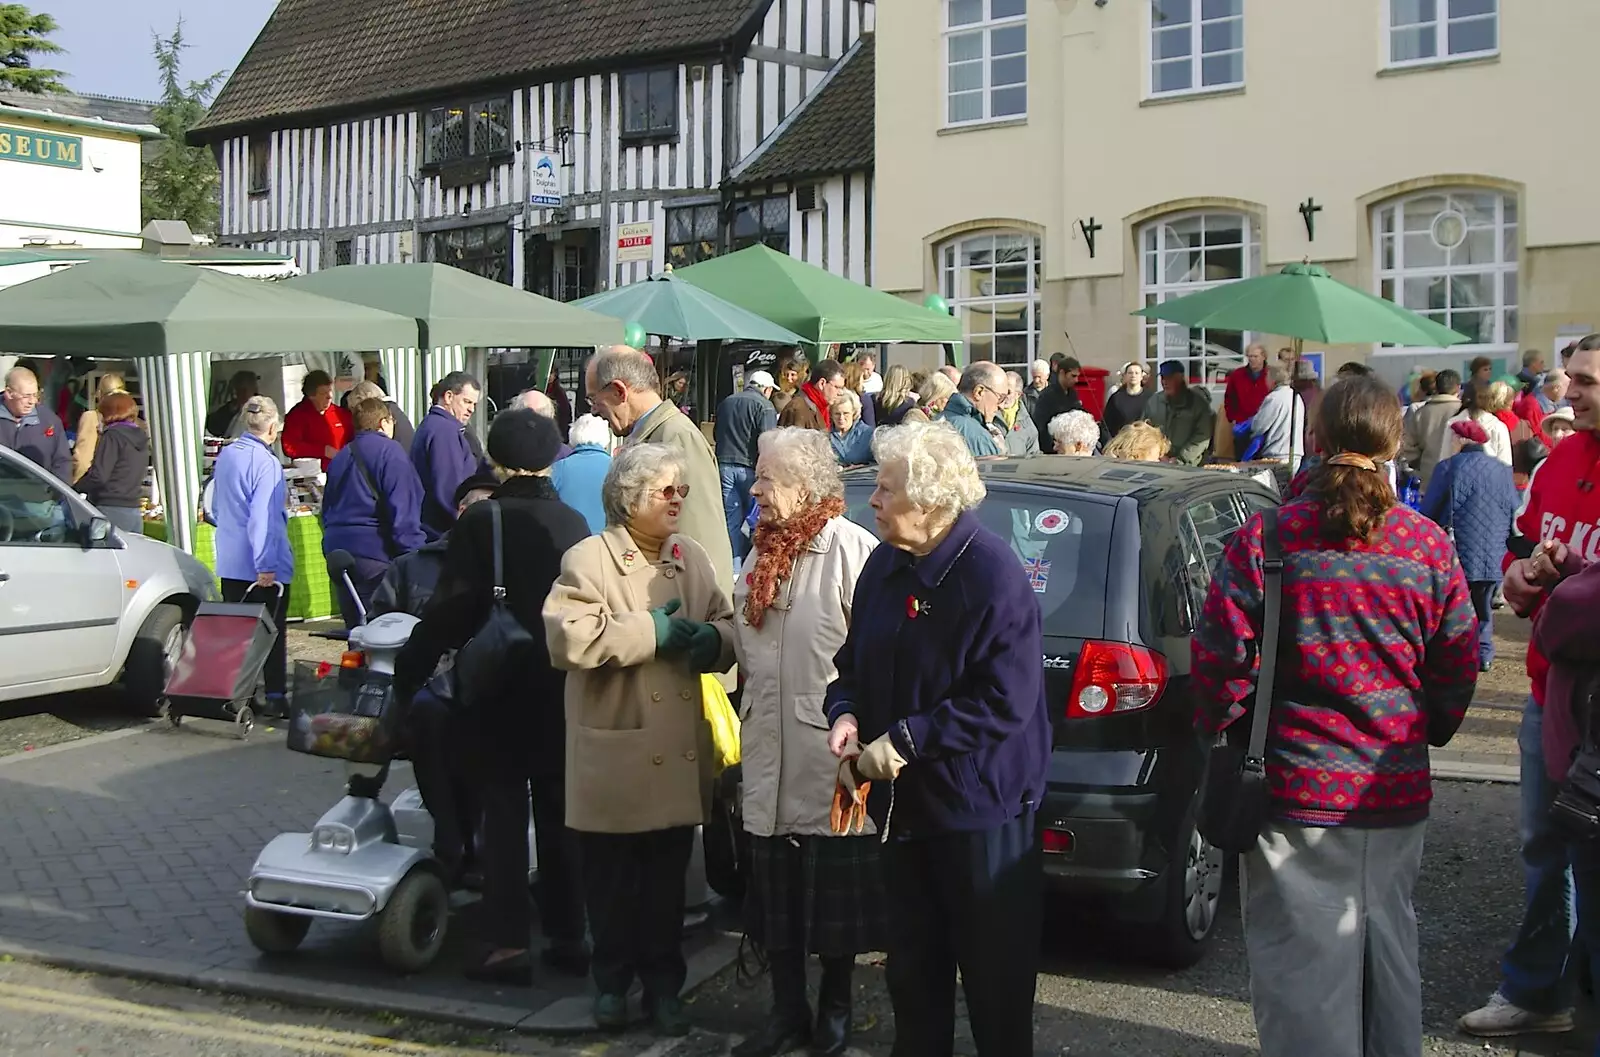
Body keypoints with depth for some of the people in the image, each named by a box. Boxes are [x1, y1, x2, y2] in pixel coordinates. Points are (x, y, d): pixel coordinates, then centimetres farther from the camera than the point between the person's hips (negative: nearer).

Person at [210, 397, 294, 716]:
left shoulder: (225, 455, 8)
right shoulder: (266, 462, -16)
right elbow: (262, 517, -23)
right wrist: (265, 565, -23)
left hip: (229, 561, 7)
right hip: (264, 565, -7)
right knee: (271, 630, 2)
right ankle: (275, 696, 3)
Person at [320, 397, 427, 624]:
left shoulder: (341, 457, 18)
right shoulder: (389, 451, -6)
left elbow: (327, 508, 22)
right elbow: (403, 509, -14)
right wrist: (413, 553, -15)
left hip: (337, 550, 8)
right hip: (374, 551, -7)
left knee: (356, 628, 13)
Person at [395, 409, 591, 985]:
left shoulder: (480, 522, -12)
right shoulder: (573, 523, 0)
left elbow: (452, 608, -15)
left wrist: (408, 671, -8)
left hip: (497, 688, -3)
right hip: (561, 689, 4)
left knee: (503, 809, 4)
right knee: (559, 809, 13)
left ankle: (508, 942, 2)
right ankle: (567, 936, 18)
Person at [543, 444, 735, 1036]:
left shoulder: (693, 558, 10)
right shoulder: (588, 560, -8)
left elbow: (726, 626, 16)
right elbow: (571, 638, -21)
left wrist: (711, 639, -8)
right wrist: (652, 631, -18)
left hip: (679, 753, 4)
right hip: (617, 753, -4)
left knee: (668, 877, 12)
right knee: (612, 877, 9)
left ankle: (664, 985, 26)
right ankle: (613, 982, 27)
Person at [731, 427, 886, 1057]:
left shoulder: (851, 549, -14)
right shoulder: (761, 553, 13)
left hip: (830, 752, -7)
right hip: (770, 753, 7)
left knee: (835, 892, 9)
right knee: (774, 891, 14)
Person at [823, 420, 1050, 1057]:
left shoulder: (992, 574, -20)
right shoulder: (885, 565, 4)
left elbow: (1005, 700, -25)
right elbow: (855, 662, 15)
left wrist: (904, 742, -24)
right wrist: (845, 713, -6)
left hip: (978, 807, -7)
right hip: (904, 802, 7)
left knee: (994, 974, 7)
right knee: (912, 966, 19)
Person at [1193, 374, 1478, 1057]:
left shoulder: (1265, 539, -10)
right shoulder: (1430, 546, -1)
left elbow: (1218, 660, -9)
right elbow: (1458, 668, 6)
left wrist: (1225, 735, 9)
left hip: (1297, 790, -3)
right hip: (1399, 795, 4)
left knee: (1305, 967, 4)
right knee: (1389, 951, 20)